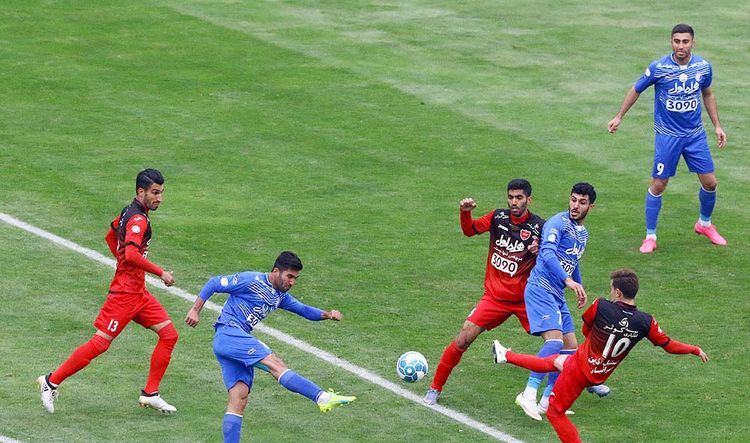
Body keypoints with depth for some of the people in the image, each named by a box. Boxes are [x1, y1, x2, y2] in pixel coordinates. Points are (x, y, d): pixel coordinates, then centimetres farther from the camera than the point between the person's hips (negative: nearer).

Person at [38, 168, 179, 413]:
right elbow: (132, 254, -32)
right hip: (124, 294, -10)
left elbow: (110, 236, 29)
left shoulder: (129, 212, 12)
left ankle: (150, 394, 9)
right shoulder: (138, 219, -18)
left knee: (169, 334, 4)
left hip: (138, 292, 10)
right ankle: (52, 381, 3)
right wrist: (160, 273, -25)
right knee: (100, 343, -8)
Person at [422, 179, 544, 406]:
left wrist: (539, 253, -26)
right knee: (464, 339, -10)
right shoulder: (498, 217, -1)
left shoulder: (539, 227, -8)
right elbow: (470, 230, 11)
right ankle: (435, 388, 5)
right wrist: (465, 212, -9)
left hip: (526, 298, -1)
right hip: (495, 297, 1)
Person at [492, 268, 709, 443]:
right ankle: (507, 356, 49)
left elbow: (586, 330, -3)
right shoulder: (645, 322, -15)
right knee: (555, 361, 32)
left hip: (579, 369, -6)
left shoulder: (600, 307, -23)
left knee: (555, 411, 13)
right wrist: (696, 350, 8)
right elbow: (669, 345, -7)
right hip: (600, 376, 6)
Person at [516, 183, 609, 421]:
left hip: (557, 295, 9)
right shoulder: (558, 223, -11)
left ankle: (547, 402, 11)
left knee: (570, 347, 7)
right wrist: (568, 280, -38)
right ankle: (528, 395, -24)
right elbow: (548, 253, -26)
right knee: (555, 340, -24)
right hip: (541, 289, -9)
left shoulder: (583, 233, 18)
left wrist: (580, 289, 36)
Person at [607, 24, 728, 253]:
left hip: (695, 134, 3)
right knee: (658, 185, -2)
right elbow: (636, 90, 1)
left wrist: (717, 126, 14)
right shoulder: (658, 68, -15)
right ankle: (650, 236, 11)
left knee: (710, 183, 5)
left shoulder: (703, 67, -4)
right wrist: (618, 117, 7)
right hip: (667, 135, -3)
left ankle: (704, 224, 31)